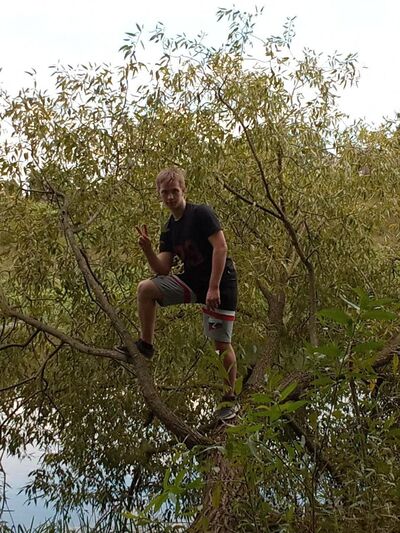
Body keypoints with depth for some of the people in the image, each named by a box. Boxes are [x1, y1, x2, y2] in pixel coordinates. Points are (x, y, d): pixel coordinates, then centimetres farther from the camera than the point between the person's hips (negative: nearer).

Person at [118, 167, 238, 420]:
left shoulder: (201, 213, -13)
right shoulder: (168, 230, 7)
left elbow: (221, 247, -21)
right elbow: (163, 270, 4)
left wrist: (213, 288, -26)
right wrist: (147, 248, -15)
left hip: (220, 282, -6)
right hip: (192, 280, 6)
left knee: (222, 343, -4)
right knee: (146, 288, -10)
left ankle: (230, 399, 13)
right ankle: (146, 345, 4)